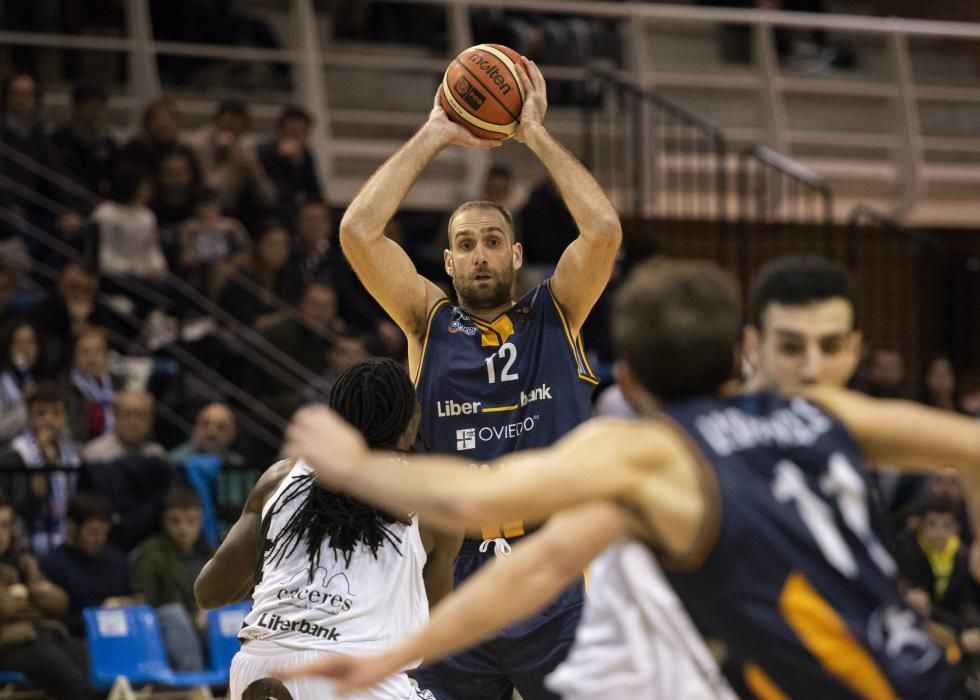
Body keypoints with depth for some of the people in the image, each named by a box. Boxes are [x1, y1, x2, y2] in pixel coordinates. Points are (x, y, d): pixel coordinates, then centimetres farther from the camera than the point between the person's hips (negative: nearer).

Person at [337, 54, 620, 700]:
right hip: (457, 587, 1)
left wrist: (537, 136, -6)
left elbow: (605, 230, -11)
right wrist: (434, 137, -3)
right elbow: (358, 232, -6)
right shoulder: (430, 323, 7)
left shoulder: (556, 315, 6)